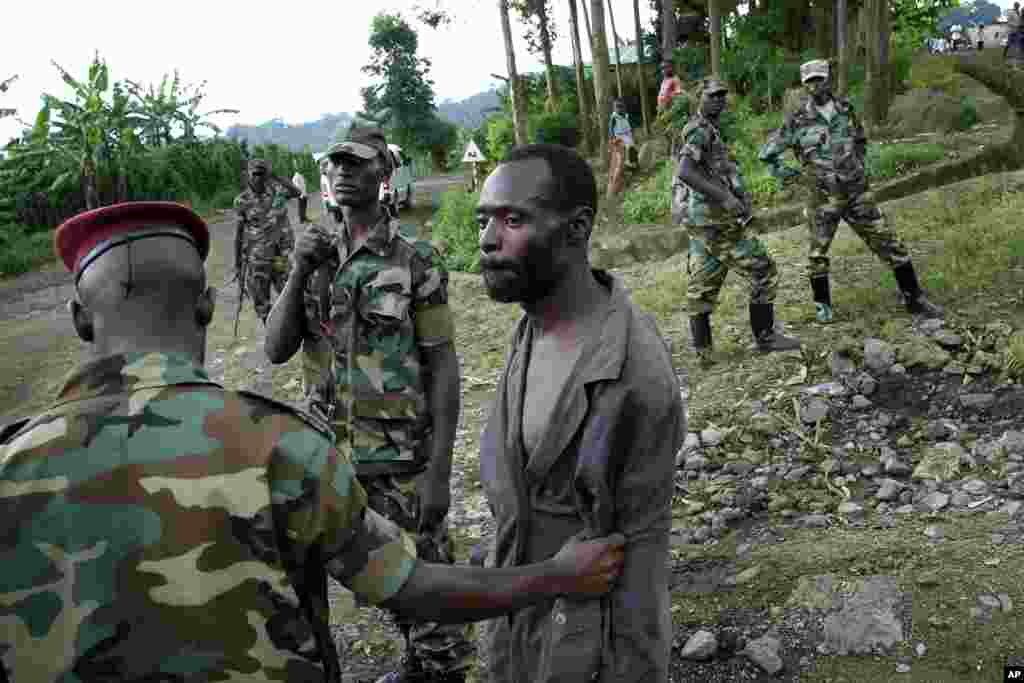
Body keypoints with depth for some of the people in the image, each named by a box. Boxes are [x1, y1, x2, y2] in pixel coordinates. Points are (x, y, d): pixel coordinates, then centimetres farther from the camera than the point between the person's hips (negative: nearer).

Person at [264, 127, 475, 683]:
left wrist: (439, 470, -14)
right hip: (332, 452, 5)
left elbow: (443, 366, -11)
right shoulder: (315, 255, 5)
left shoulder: (415, 260, -10)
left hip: (402, 455, -5)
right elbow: (276, 351, 0)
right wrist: (299, 272, -13)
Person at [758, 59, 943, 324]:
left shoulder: (845, 109, 5)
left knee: (889, 245, 4)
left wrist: (858, 165, 13)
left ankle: (914, 299, 15)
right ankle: (822, 305, 28)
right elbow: (767, 153, -1)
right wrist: (784, 172, -4)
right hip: (823, 198, -2)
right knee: (818, 254, 8)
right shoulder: (797, 121, -7)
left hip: (857, 194, 3)